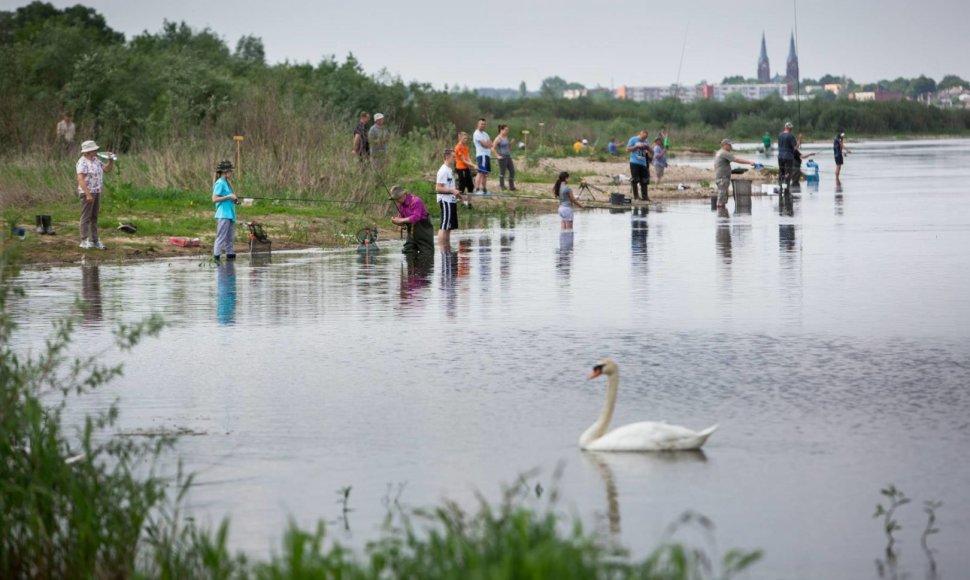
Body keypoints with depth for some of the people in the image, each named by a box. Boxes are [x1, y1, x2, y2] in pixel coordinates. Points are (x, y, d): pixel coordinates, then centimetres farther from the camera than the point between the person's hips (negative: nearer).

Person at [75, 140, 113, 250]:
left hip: (96, 192, 9)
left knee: (94, 217, 10)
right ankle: (84, 241, -5)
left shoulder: (96, 161, 10)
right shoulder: (83, 162, -16)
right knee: (86, 217, -6)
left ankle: (94, 240, 14)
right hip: (87, 192, -8)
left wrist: (111, 161, -2)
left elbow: (107, 169, 18)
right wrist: (88, 194, -26)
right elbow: (80, 179, -22)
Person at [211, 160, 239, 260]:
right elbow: (214, 199, -16)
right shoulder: (219, 183, -11)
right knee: (221, 236, -11)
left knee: (230, 237, 11)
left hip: (230, 214, 9)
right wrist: (228, 197, -17)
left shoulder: (227, 183, 16)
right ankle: (216, 255, -11)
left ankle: (230, 254, 15)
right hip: (223, 214, -9)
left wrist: (234, 199, 9)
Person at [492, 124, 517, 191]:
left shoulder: (506, 137, 13)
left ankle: (512, 186, 13)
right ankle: (502, 186, 7)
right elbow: (493, 148, -15)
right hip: (502, 157, -8)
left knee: (512, 171, 6)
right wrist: (497, 156, -16)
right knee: (502, 172, -2)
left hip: (508, 157, 8)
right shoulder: (498, 139, -11)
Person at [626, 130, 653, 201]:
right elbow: (628, 149, -5)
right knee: (634, 179, -5)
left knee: (644, 181, 1)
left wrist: (648, 148, -5)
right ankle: (636, 195, 1)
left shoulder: (646, 142, 13)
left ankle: (645, 196, 3)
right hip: (634, 163, -4)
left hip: (643, 163, 4)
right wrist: (637, 146, -12)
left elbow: (651, 154, 16)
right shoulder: (633, 140, 0)